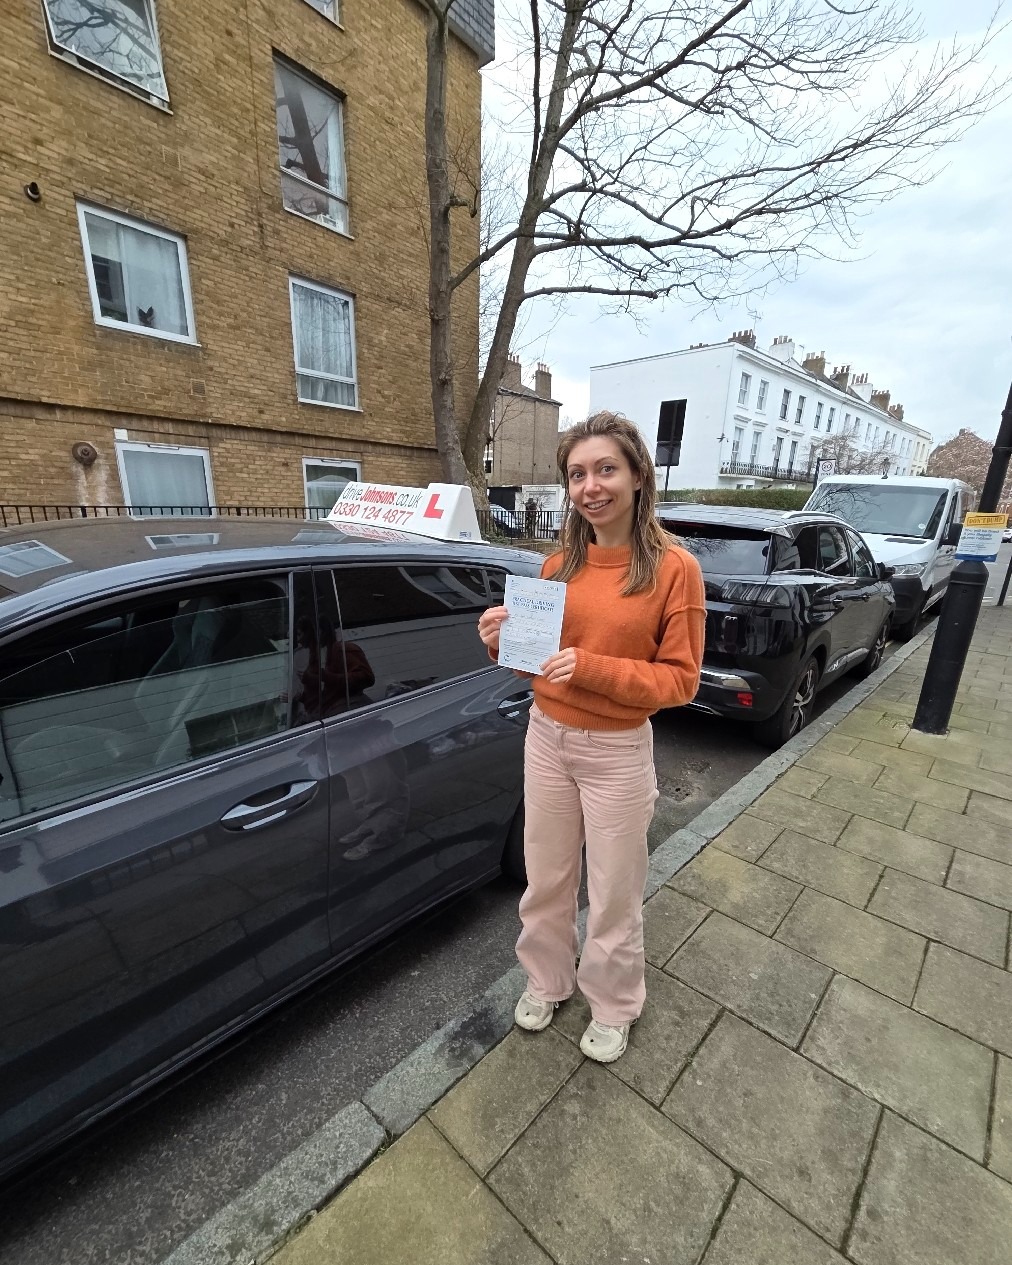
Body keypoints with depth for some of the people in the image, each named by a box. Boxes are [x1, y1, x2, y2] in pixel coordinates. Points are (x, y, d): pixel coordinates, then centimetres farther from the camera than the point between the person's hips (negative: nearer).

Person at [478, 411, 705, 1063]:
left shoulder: (674, 567, -12)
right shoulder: (559, 564, 0)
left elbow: (680, 679, -12)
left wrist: (591, 667, -25)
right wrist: (502, 643, -12)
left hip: (617, 752, -4)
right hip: (546, 738, 4)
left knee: (614, 893, 17)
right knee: (547, 878, 22)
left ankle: (614, 1005, 47)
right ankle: (548, 978, 50)